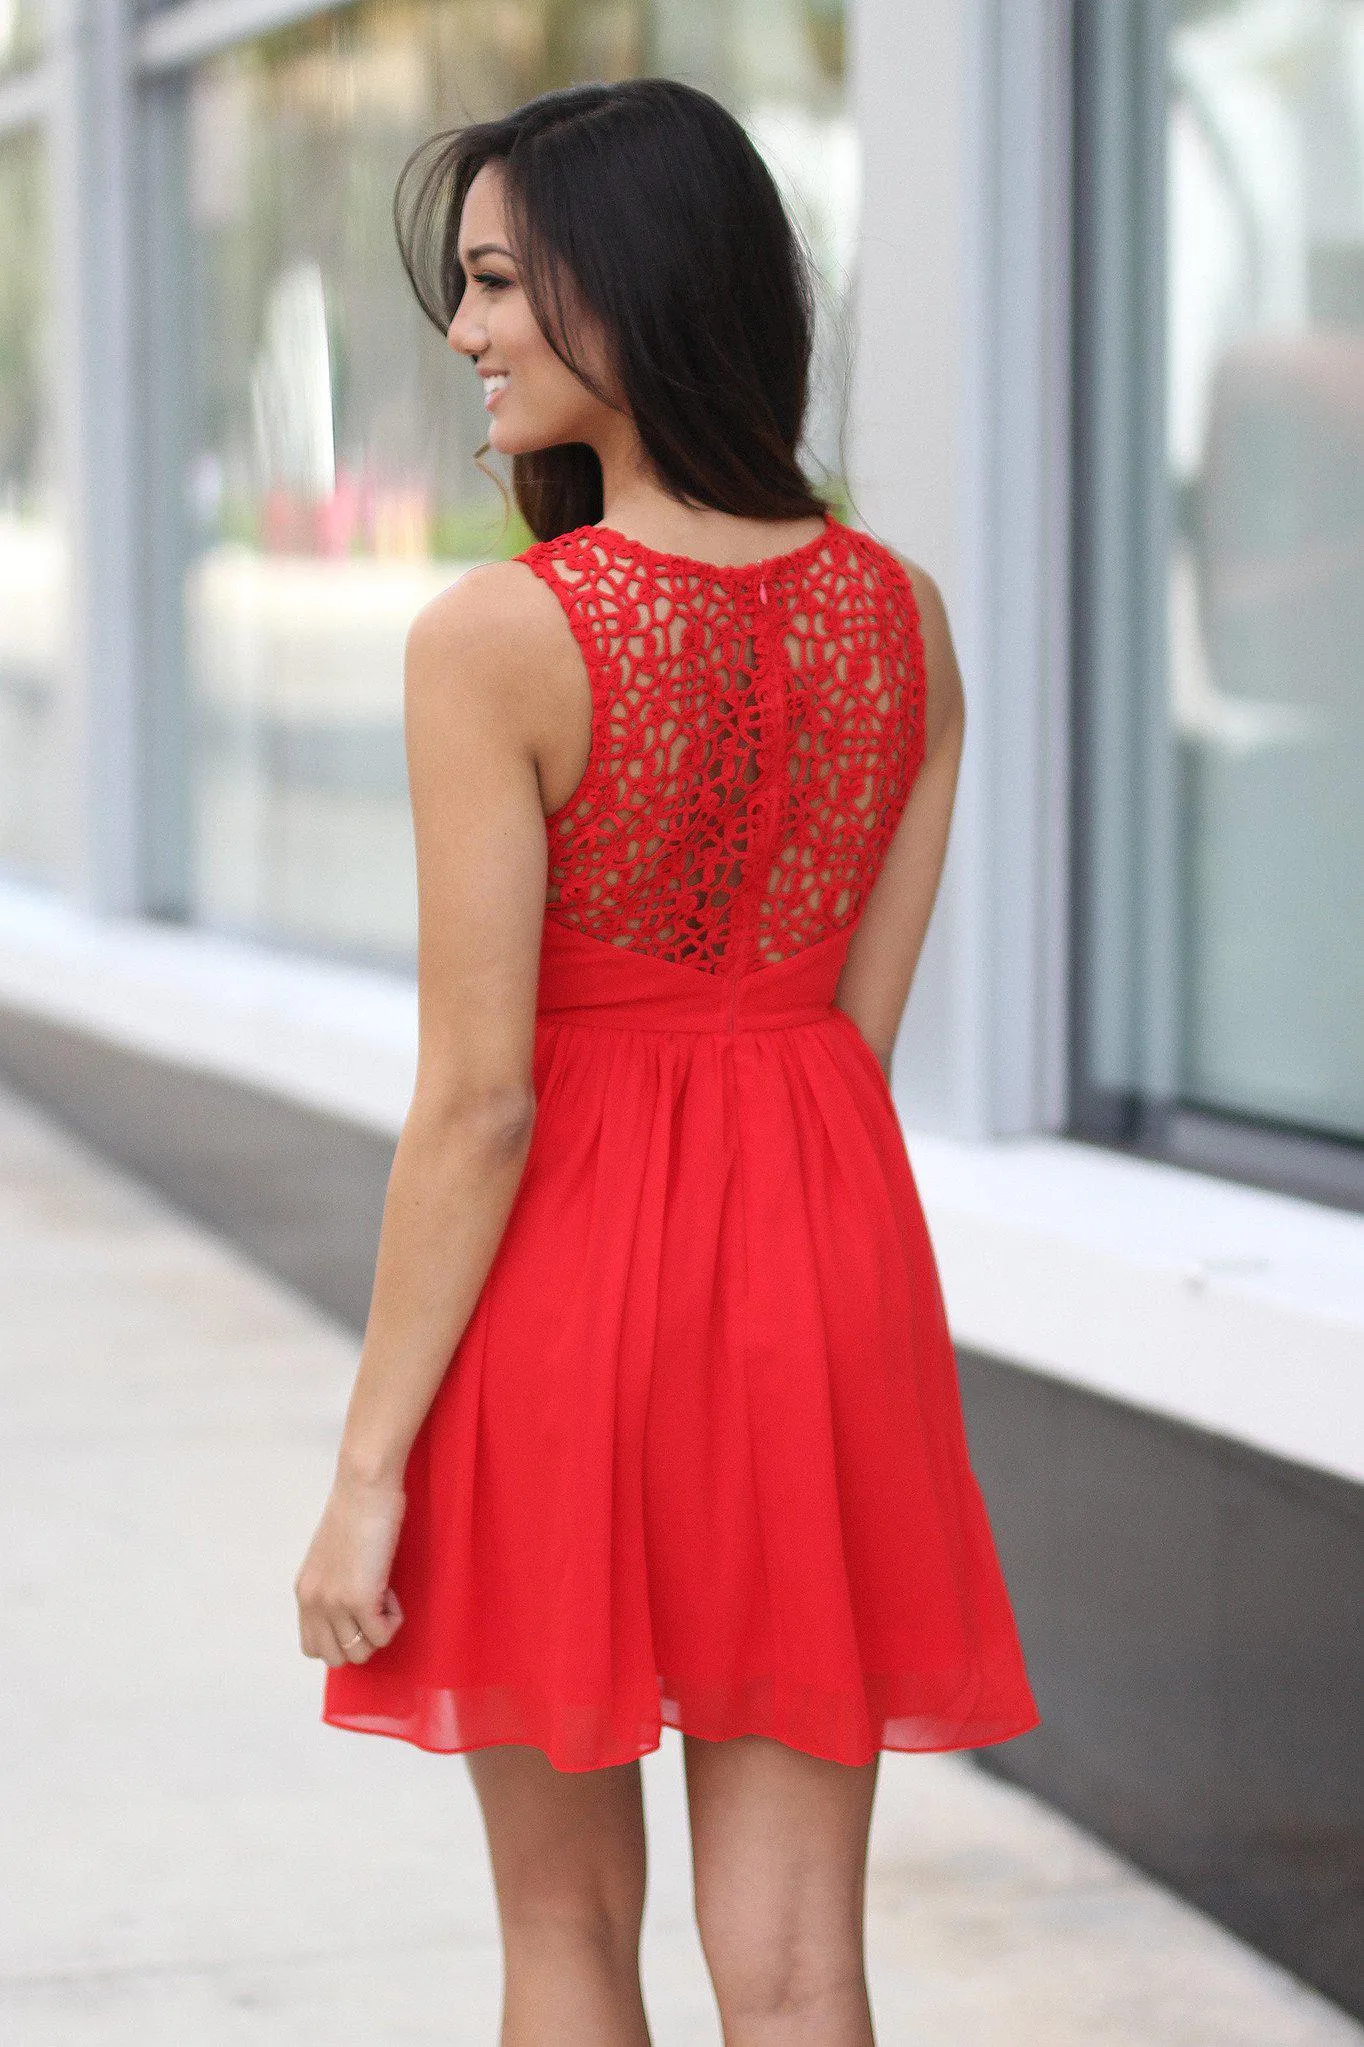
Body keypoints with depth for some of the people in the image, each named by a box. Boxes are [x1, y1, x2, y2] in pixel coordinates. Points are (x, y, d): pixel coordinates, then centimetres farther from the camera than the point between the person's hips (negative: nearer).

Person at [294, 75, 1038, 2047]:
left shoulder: (499, 638, -17)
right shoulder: (903, 612, 1)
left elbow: (481, 1097, -16)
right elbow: (864, 1026, 6)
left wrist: (367, 1465, -10)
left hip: (567, 1257, -4)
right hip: (827, 1264, 4)